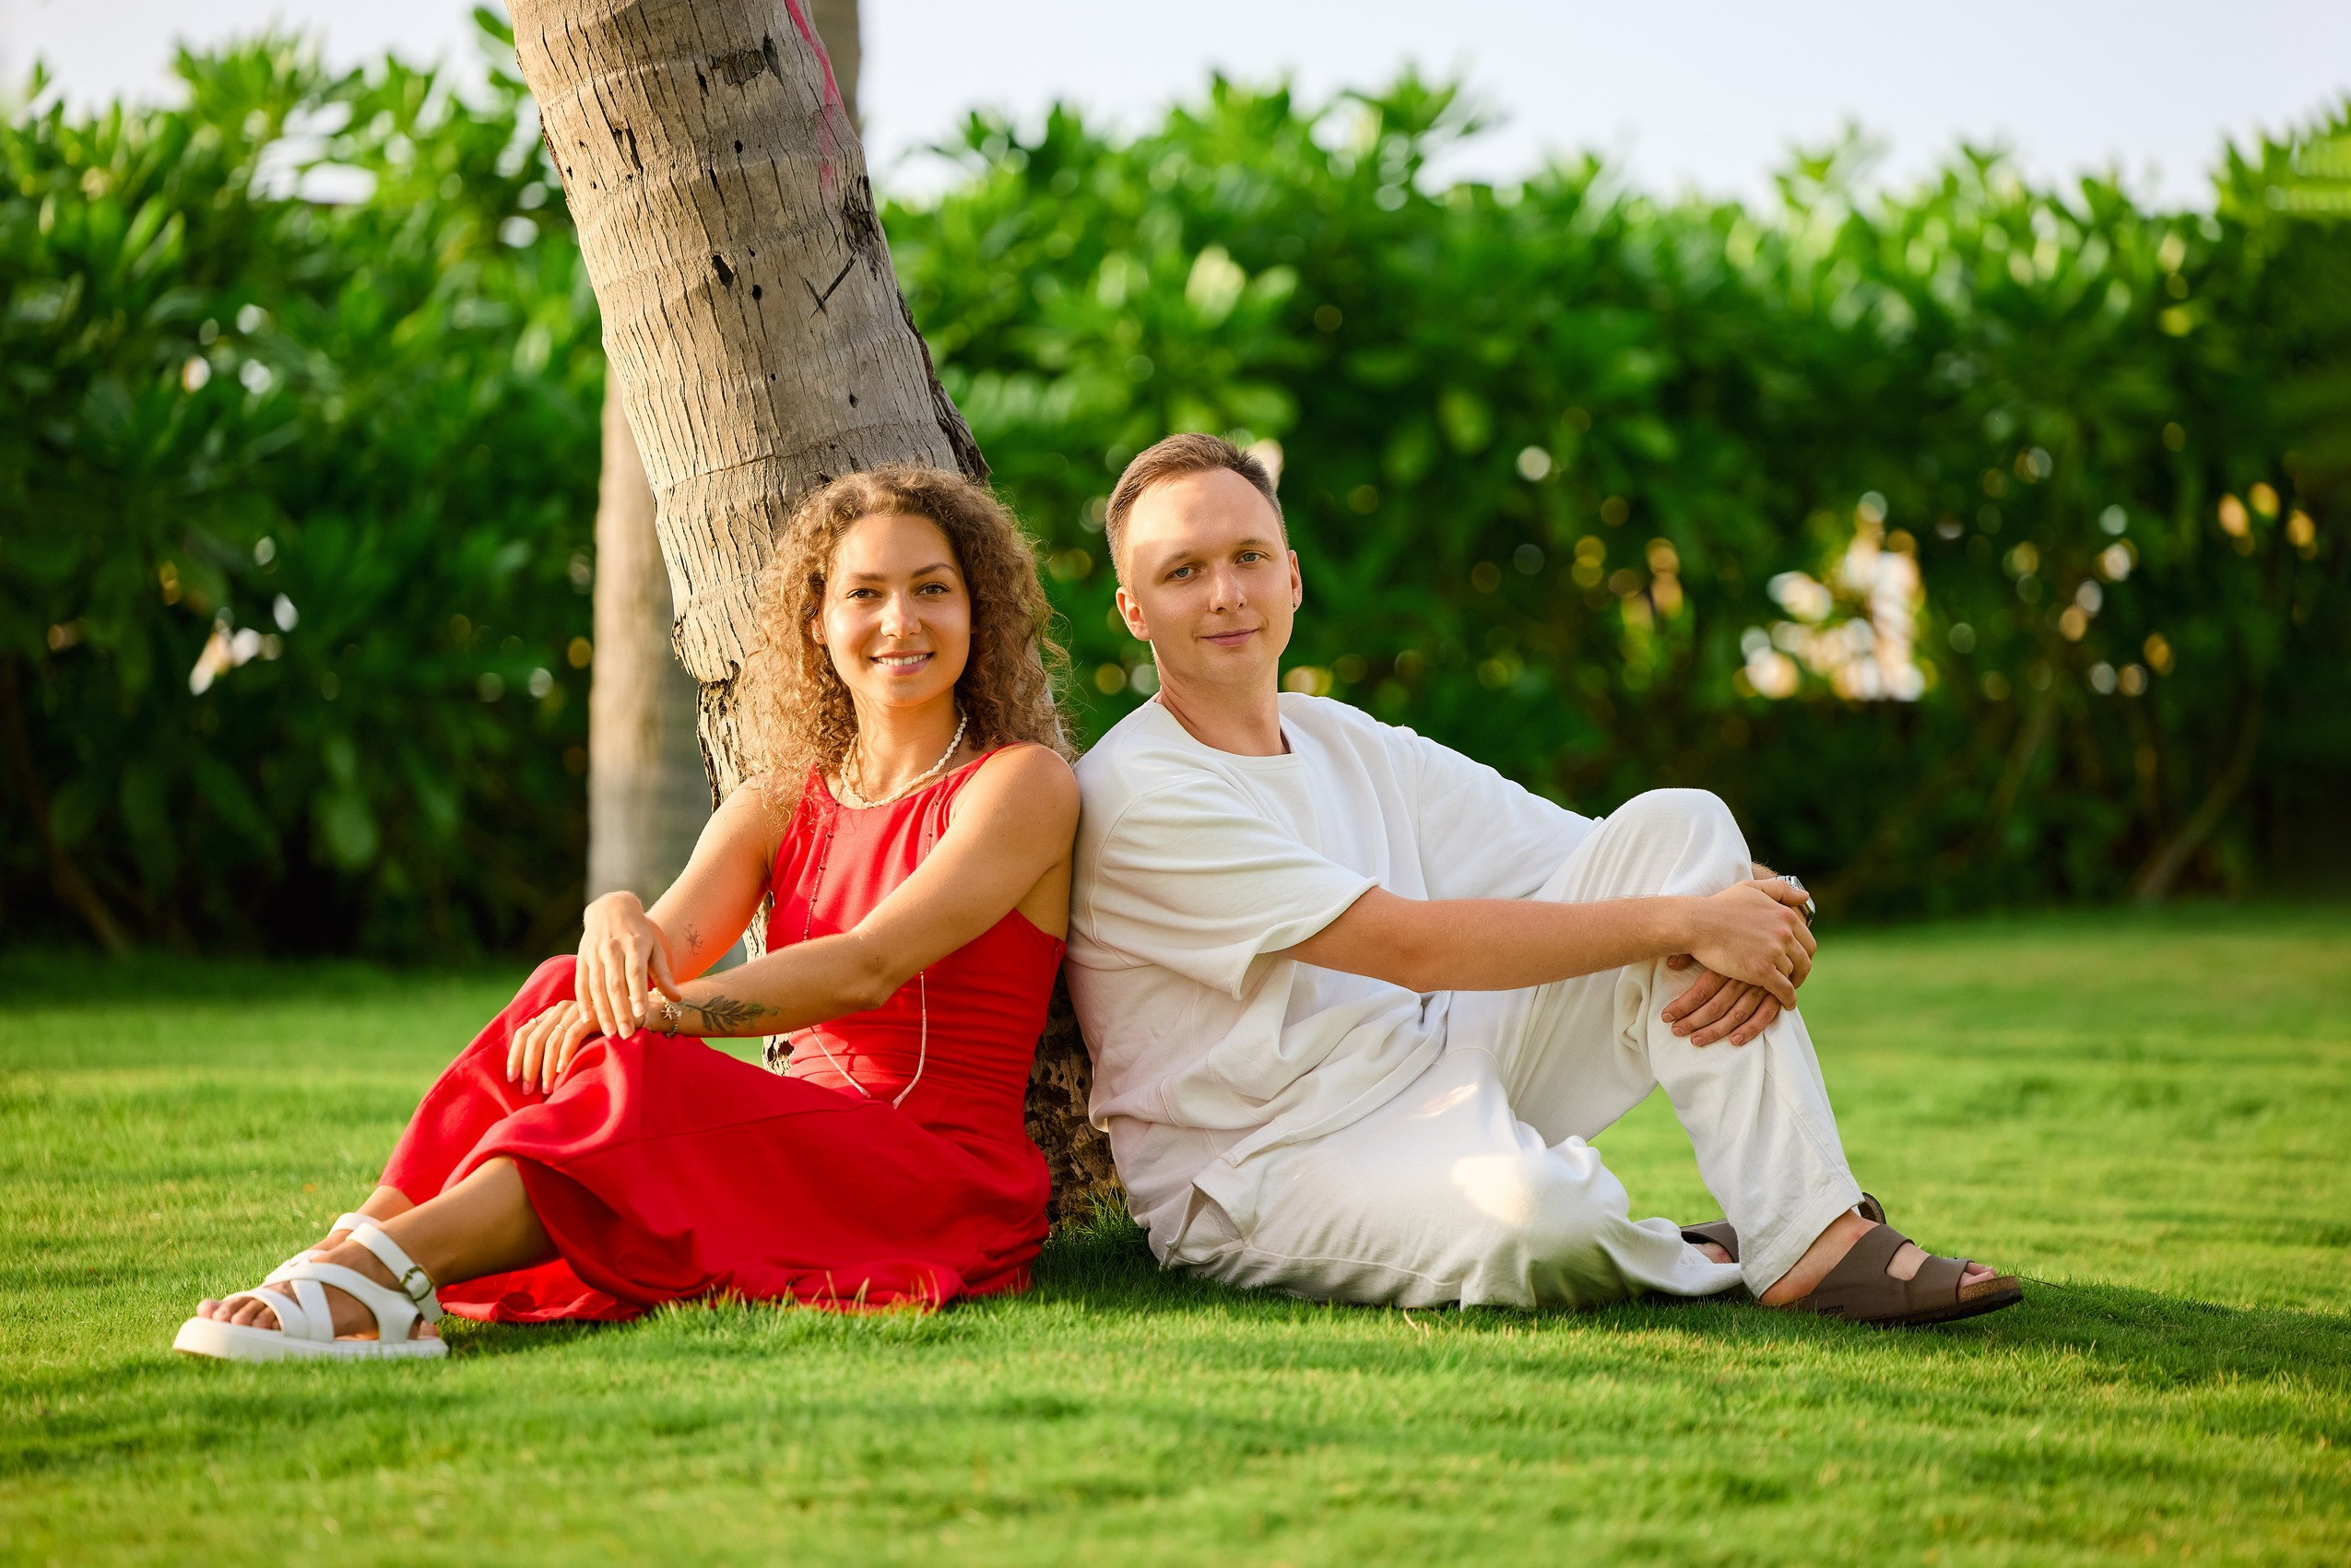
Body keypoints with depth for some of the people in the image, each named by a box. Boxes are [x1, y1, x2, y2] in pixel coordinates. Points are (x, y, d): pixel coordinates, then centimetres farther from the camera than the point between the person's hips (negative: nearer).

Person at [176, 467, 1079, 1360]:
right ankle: (359, 1247, -35)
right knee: (568, 991, -20)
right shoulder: (775, 808, 17)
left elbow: (869, 969, -16)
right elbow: (672, 940, -4)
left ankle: (374, 1270, -42)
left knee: (645, 1079, -32)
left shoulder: (1024, 783, -1)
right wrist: (617, 919, -29)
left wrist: (662, 1013, -27)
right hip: (796, 1148, 5)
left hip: (944, 1179, -5)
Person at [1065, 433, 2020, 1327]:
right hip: (1273, 1170, -8)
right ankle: (1697, 1264, -4)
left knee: (1676, 824, -5)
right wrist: (1685, 922, -17)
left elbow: (1609, 865, 9)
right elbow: (1413, 946, -19)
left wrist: (1739, 926, -14)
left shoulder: (1352, 745, 13)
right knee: (1531, 1214, -41)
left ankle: (1811, 1238, -15)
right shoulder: (1135, 796, -13)